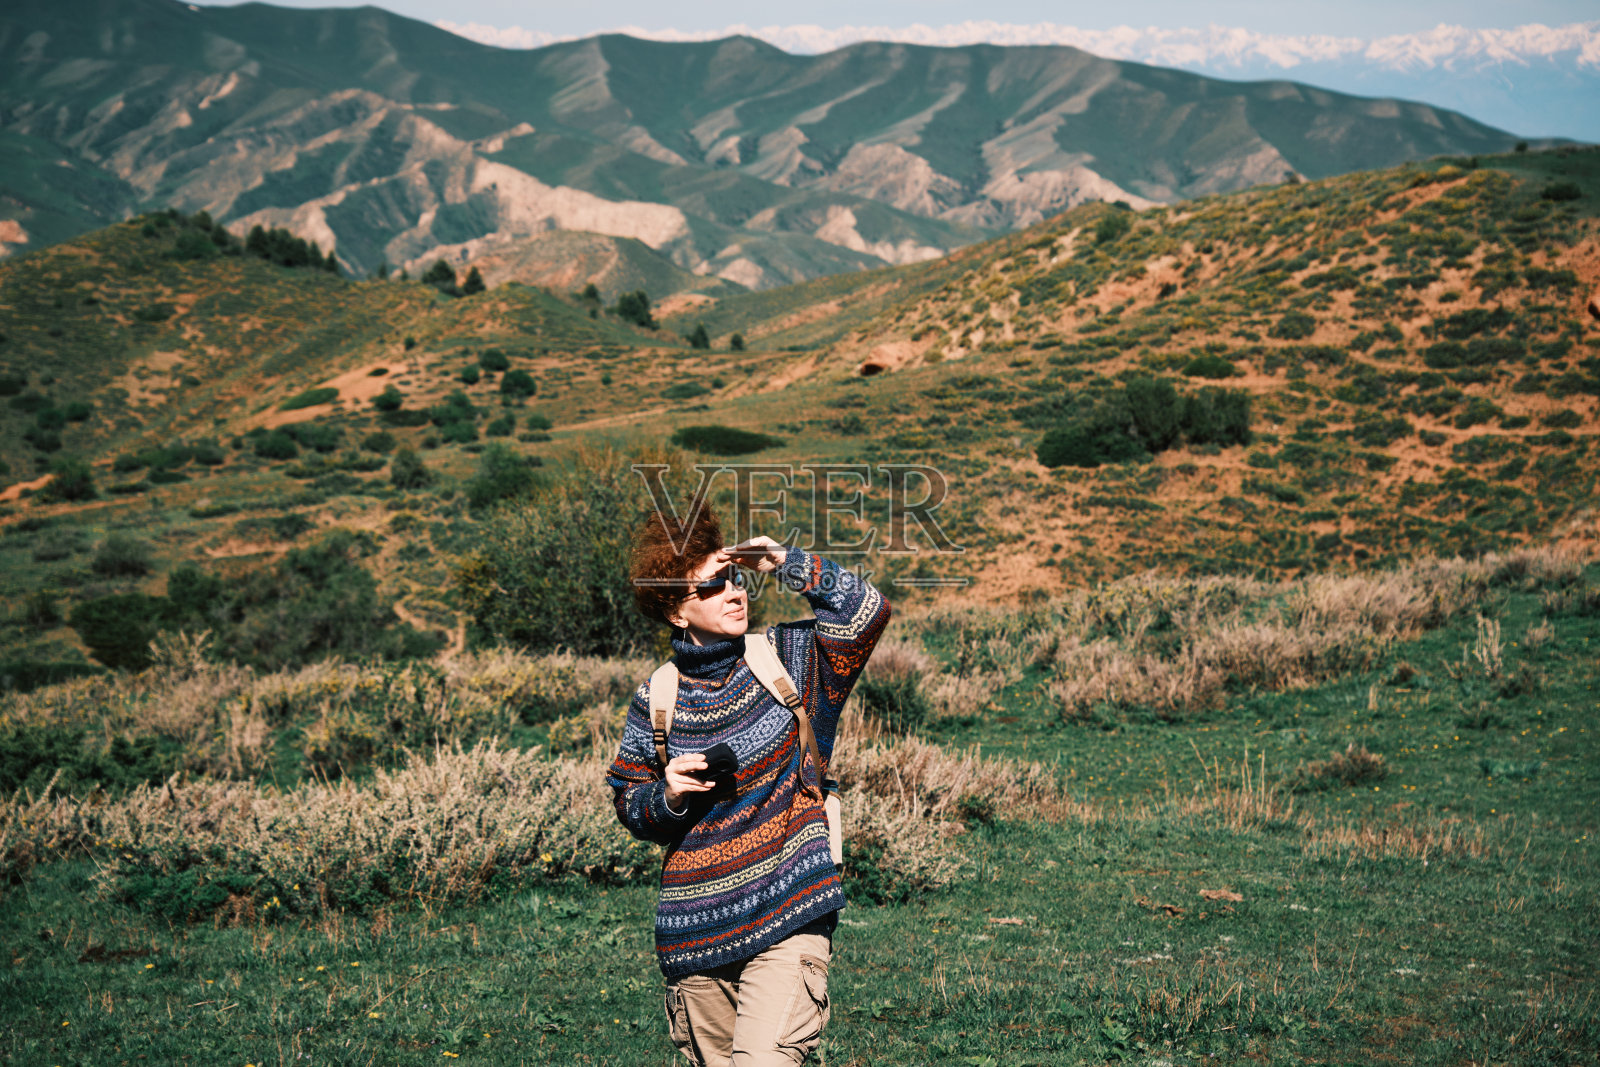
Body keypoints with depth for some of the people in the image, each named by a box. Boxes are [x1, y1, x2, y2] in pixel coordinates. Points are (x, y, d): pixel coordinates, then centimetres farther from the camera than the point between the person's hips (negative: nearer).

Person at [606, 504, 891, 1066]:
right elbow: (630, 806, 12)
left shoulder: (786, 659, 2)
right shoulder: (657, 700, 4)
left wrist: (787, 562, -10)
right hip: (694, 931, 3)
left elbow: (864, 609, -12)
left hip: (787, 917, -2)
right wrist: (667, 795, -10)